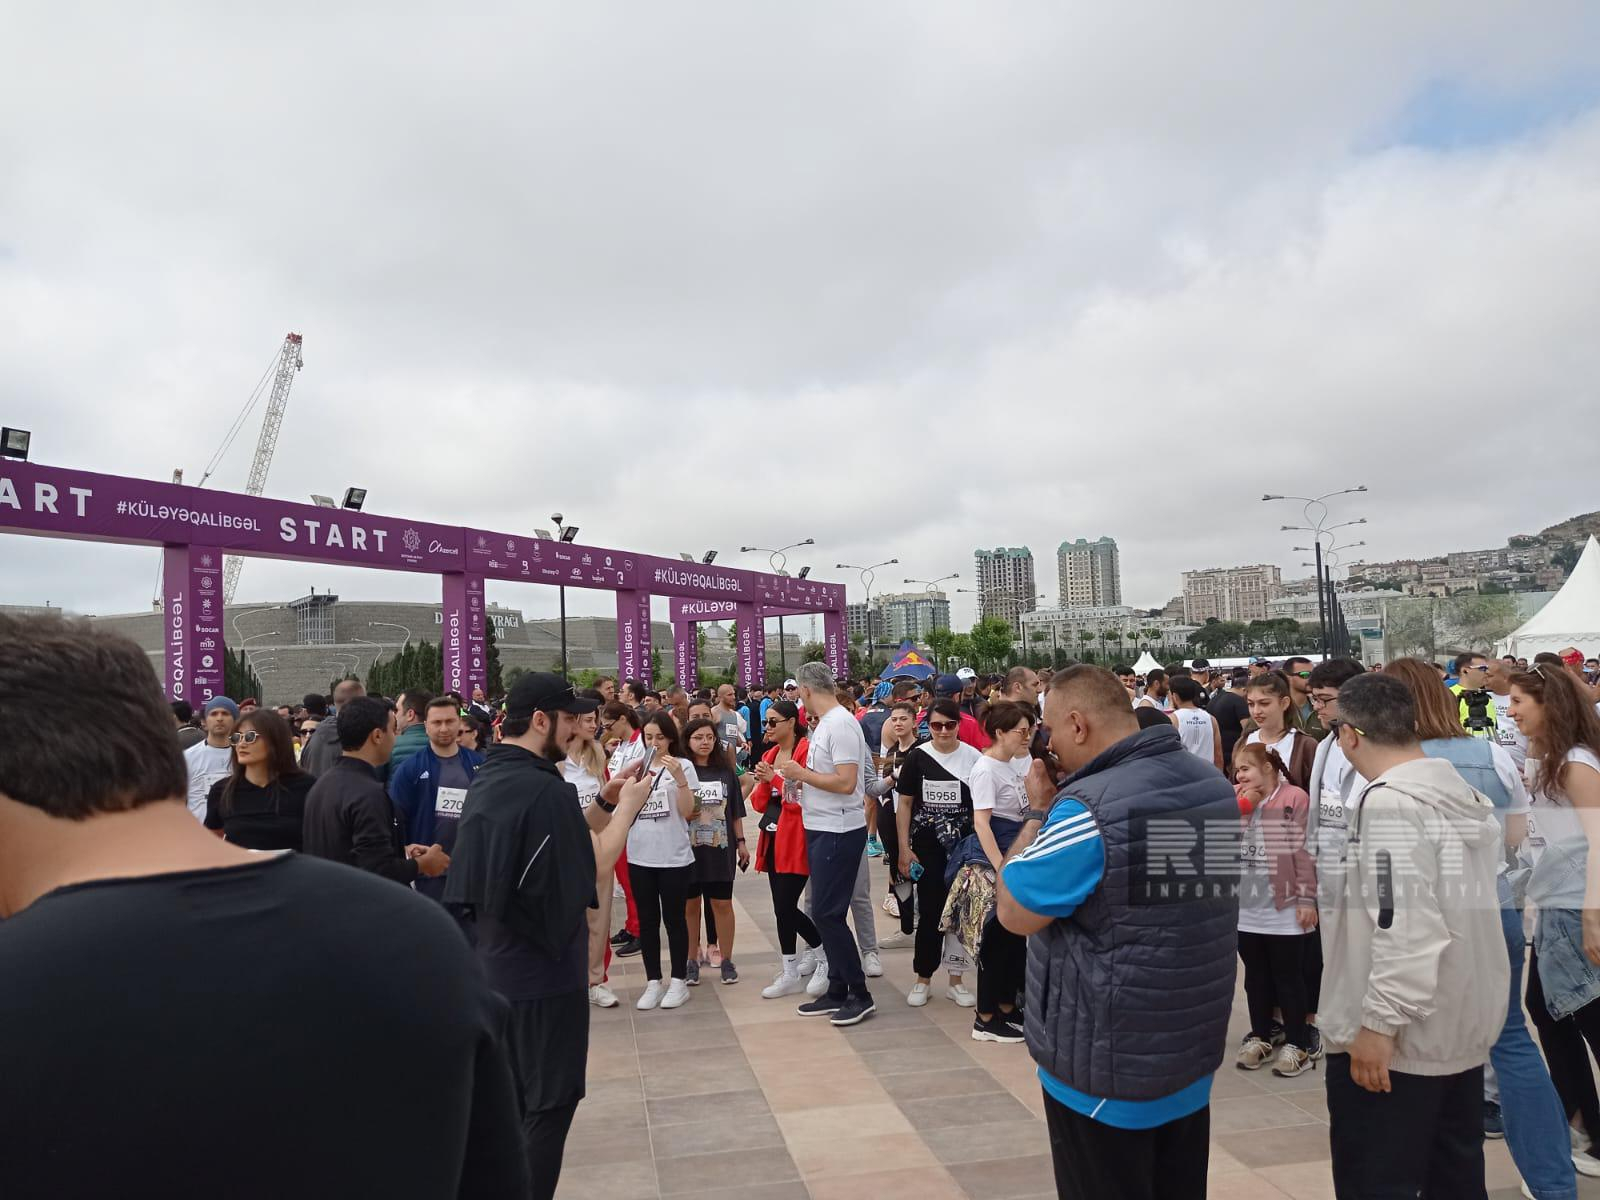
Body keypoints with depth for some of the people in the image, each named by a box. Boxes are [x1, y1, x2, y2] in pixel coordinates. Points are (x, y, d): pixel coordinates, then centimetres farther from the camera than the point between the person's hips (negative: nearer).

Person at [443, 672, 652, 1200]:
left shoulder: (487, 779, 7)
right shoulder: (543, 787, -24)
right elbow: (589, 866, -19)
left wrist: (603, 802, 4)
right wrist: (628, 806, -10)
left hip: (494, 965, 9)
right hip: (543, 973, -9)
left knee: (512, 1099, 22)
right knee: (550, 1104, 5)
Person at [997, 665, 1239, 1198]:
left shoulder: (1088, 808, -26)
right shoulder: (1214, 785, 1)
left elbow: (1013, 914, -16)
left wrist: (1038, 813, -9)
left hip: (1108, 1069, -8)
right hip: (1194, 1052, 8)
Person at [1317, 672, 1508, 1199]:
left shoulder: (1388, 802, -21)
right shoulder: (1464, 795, 8)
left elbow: (1405, 928, -27)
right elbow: (1465, 909, 14)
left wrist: (1378, 1023, -21)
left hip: (1397, 1040, -9)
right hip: (1463, 1028, 9)